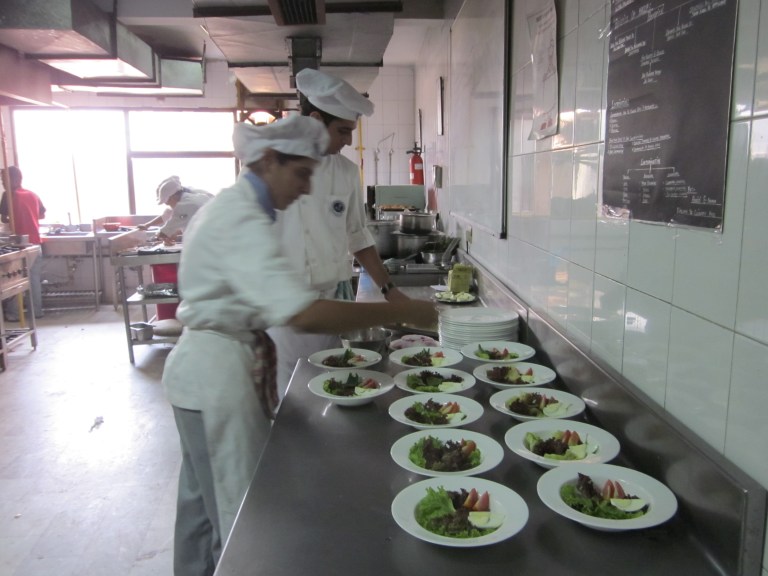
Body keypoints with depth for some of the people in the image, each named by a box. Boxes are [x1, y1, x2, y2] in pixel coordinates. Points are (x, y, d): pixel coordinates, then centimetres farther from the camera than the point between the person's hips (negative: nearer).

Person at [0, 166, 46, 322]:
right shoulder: (33, 195, 6)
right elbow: (42, 215, 16)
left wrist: (13, 220, 15)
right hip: (34, 241, 4)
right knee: (34, 277, 11)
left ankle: (14, 313, 6)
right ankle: (37, 311, 14)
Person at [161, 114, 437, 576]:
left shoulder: (230, 209, 9)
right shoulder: (241, 222, -24)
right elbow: (303, 314, -36)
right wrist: (402, 311, -29)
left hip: (207, 369, 10)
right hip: (219, 371, -10)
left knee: (205, 499, 24)